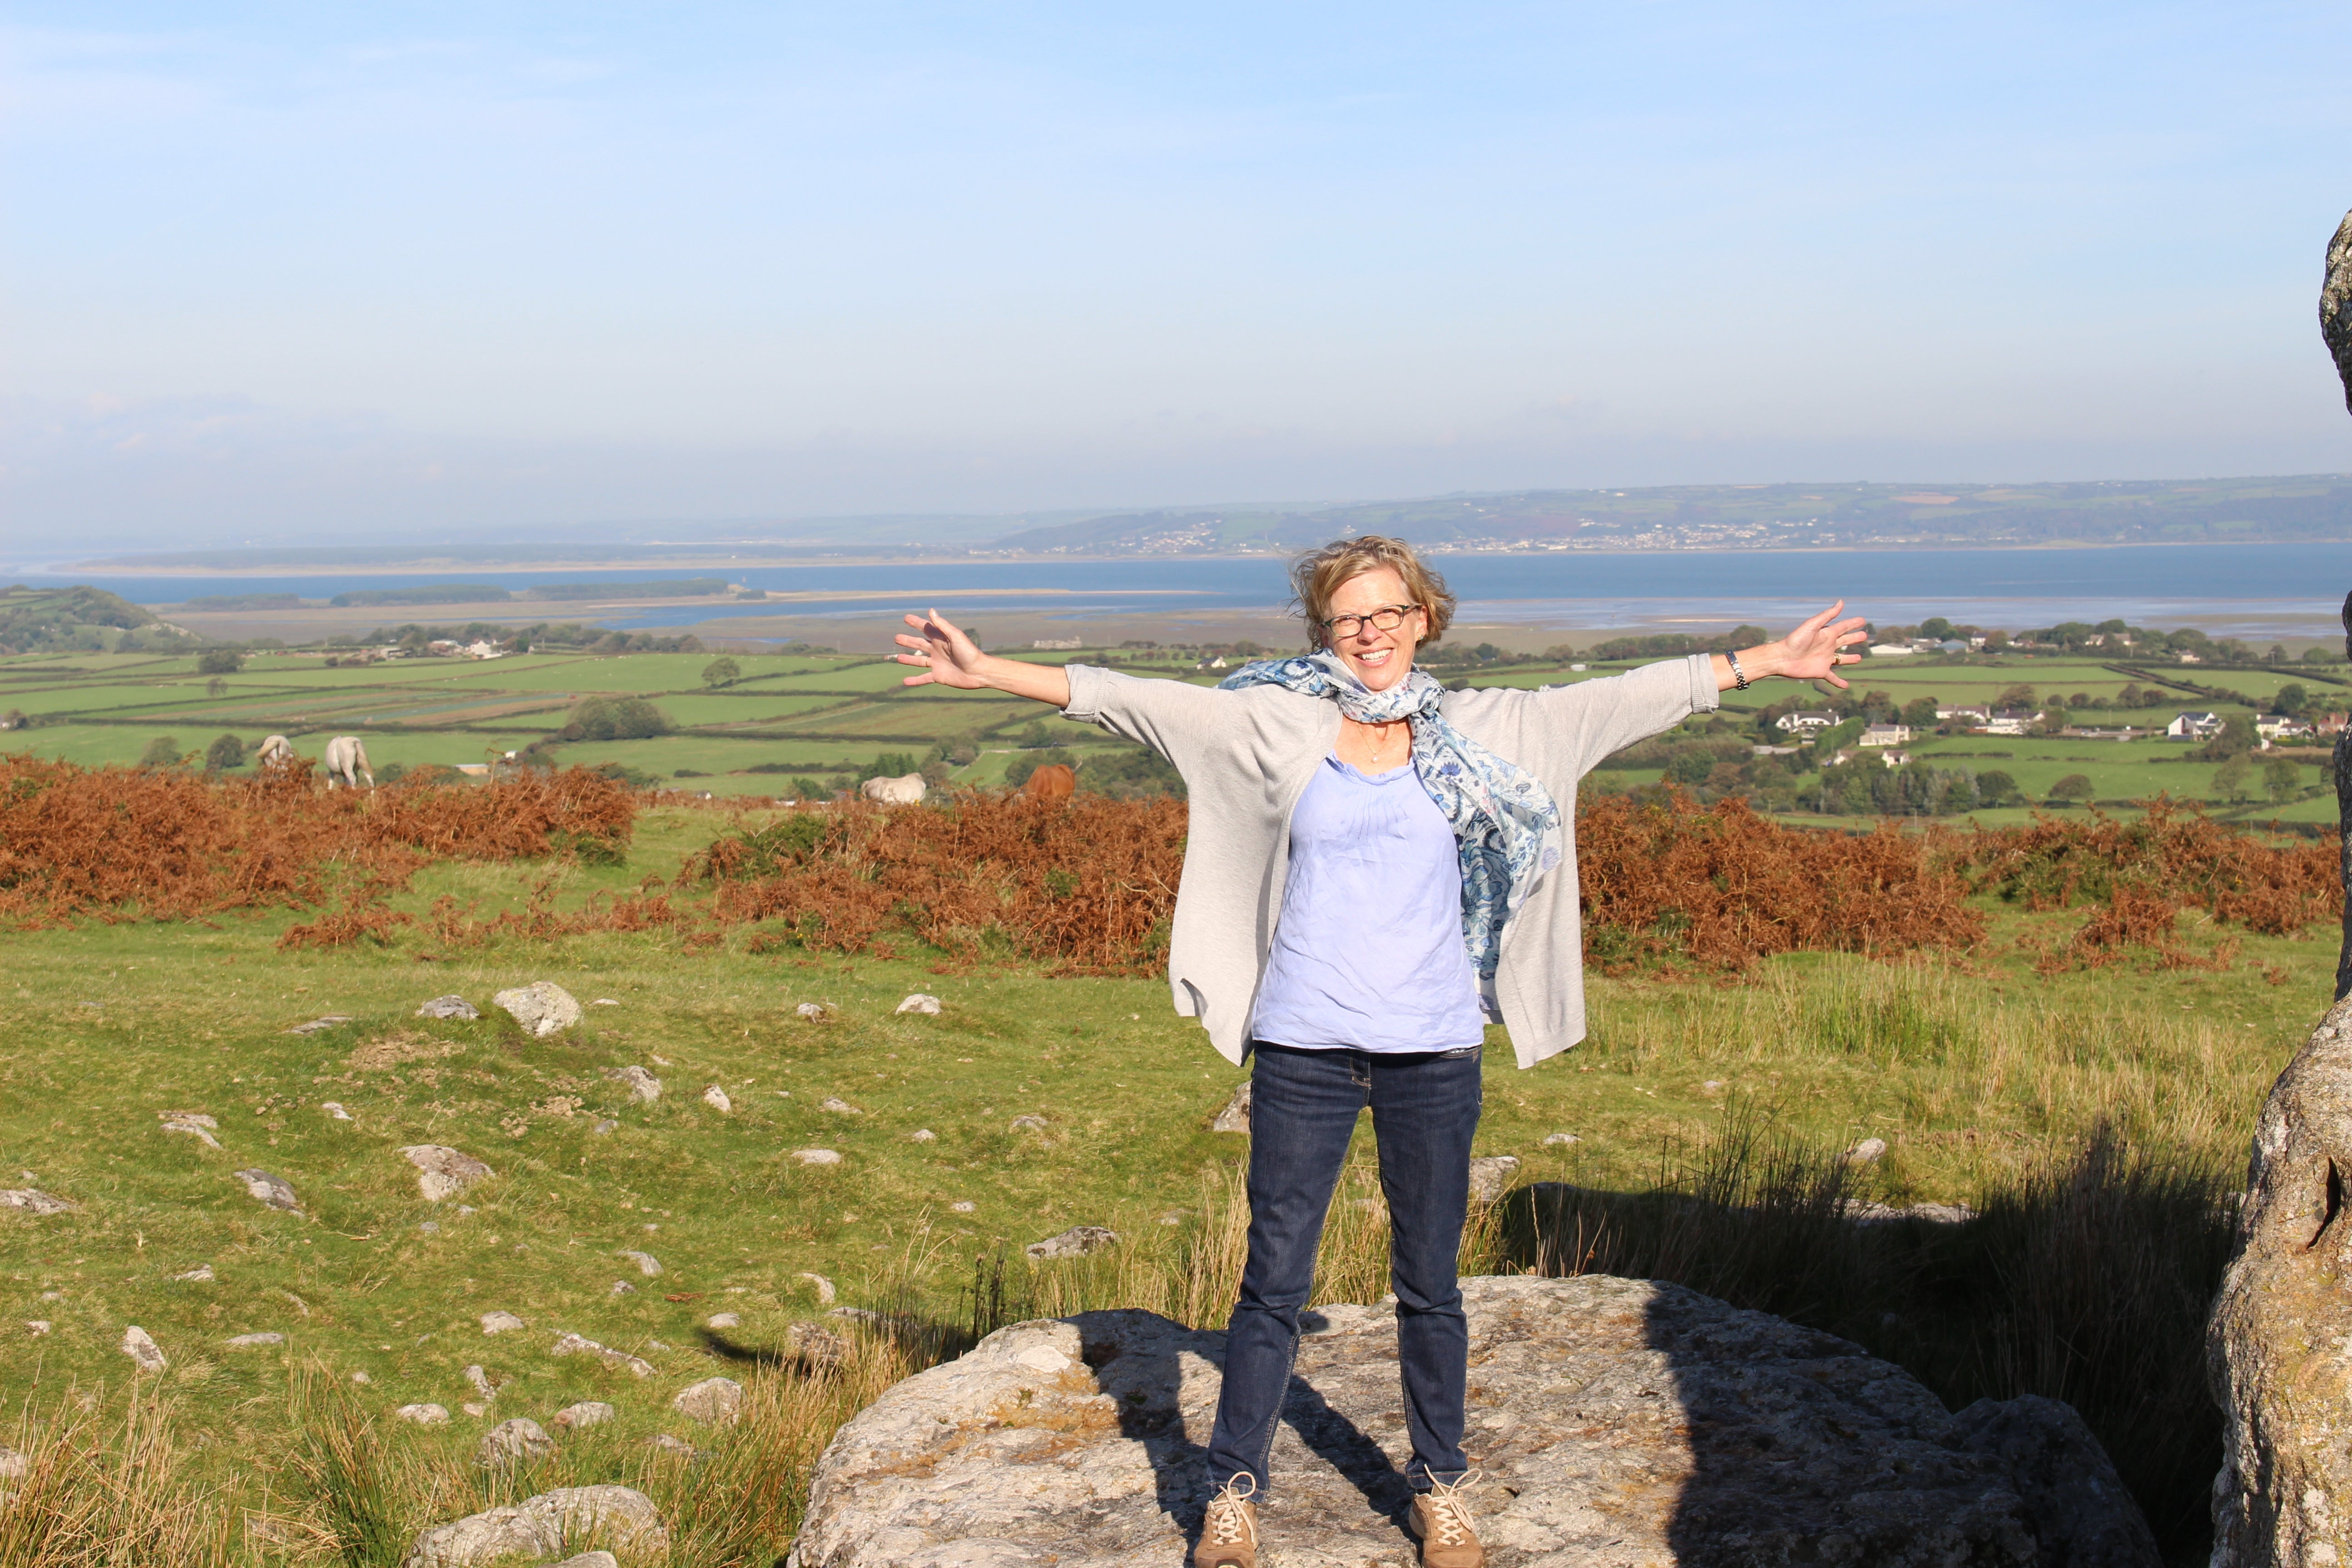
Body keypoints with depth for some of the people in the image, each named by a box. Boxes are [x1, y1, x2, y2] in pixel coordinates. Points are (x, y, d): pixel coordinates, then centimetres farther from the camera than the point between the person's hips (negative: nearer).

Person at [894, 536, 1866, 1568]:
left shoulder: (1482, 735, 5)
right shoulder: (1277, 723, 1)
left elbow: (1620, 701, 8)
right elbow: (1134, 700, -2)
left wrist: (1762, 663, 8)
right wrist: (988, 673, -6)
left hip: (1433, 1053, 1)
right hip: (1303, 1050, -1)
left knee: (1430, 1285, 13)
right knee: (1273, 1282, 4)